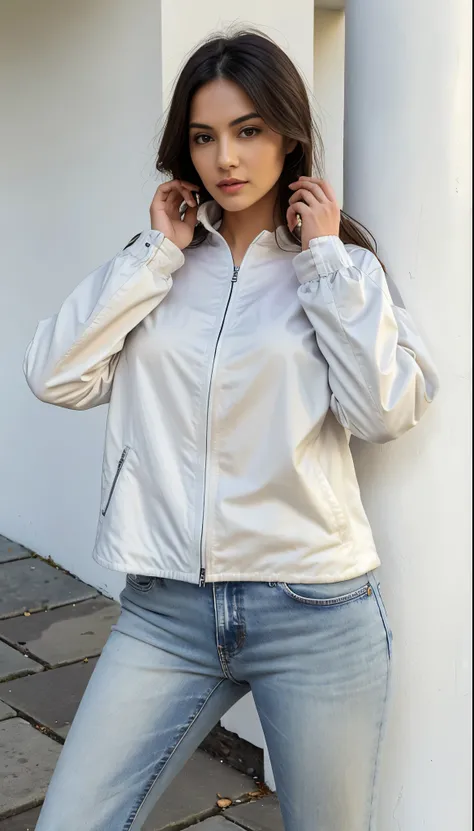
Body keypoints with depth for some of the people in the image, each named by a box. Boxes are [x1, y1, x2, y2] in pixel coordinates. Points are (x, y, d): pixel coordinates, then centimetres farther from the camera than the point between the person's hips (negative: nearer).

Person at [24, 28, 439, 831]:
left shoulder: (343, 267, 4)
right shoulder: (160, 268, 8)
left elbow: (387, 411, -13)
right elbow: (55, 376, -5)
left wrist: (325, 259, -7)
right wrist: (156, 253, -4)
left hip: (316, 612, -1)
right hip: (164, 609, 2)